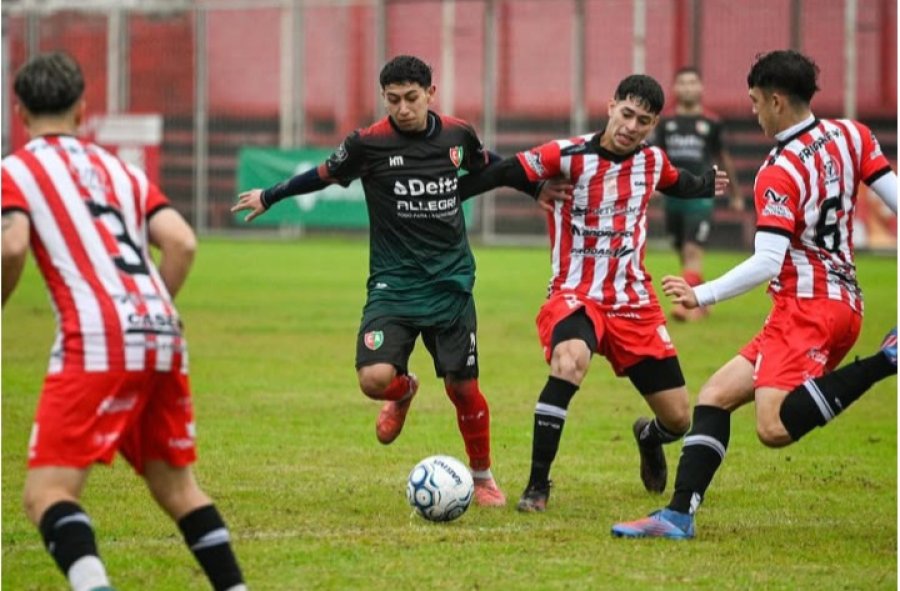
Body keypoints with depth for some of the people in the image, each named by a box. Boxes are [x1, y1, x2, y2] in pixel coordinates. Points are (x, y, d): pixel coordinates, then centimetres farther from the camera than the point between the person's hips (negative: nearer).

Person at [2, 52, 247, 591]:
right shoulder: (118, 169, 23)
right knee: (176, 486, 21)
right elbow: (182, 242, 11)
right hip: (163, 335, 6)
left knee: (48, 492, -8)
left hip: (96, 340, -6)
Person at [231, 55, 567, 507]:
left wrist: (538, 189, 32)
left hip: (451, 283, 2)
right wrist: (268, 197, 18)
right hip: (393, 284, -2)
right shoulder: (369, 143, -9)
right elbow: (325, 175, 9)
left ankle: (482, 478, 26)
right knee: (374, 378, -21)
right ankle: (403, 391, 19)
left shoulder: (458, 135, -1)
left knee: (463, 386, 1)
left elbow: (490, 168, 21)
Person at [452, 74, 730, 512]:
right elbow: (502, 174, -14)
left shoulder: (652, 161, 3)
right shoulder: (568, 156, -13)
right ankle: (538, 484, -28)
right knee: (569, 361, -39)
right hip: (576, 295, -5)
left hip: (635, 303, 5)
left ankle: (649, 438, 46)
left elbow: (676, 184, 27)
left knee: (677, 418, 4)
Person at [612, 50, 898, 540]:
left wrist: (702, 295, -12)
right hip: (842, 302, 9)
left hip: (806, 307, -9)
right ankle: (679, 514, 2)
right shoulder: (851, 136, 6)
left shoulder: (779, 173, -14)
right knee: (716, 395, 9)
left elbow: (767, 263, -20)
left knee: (773, 427, -24)